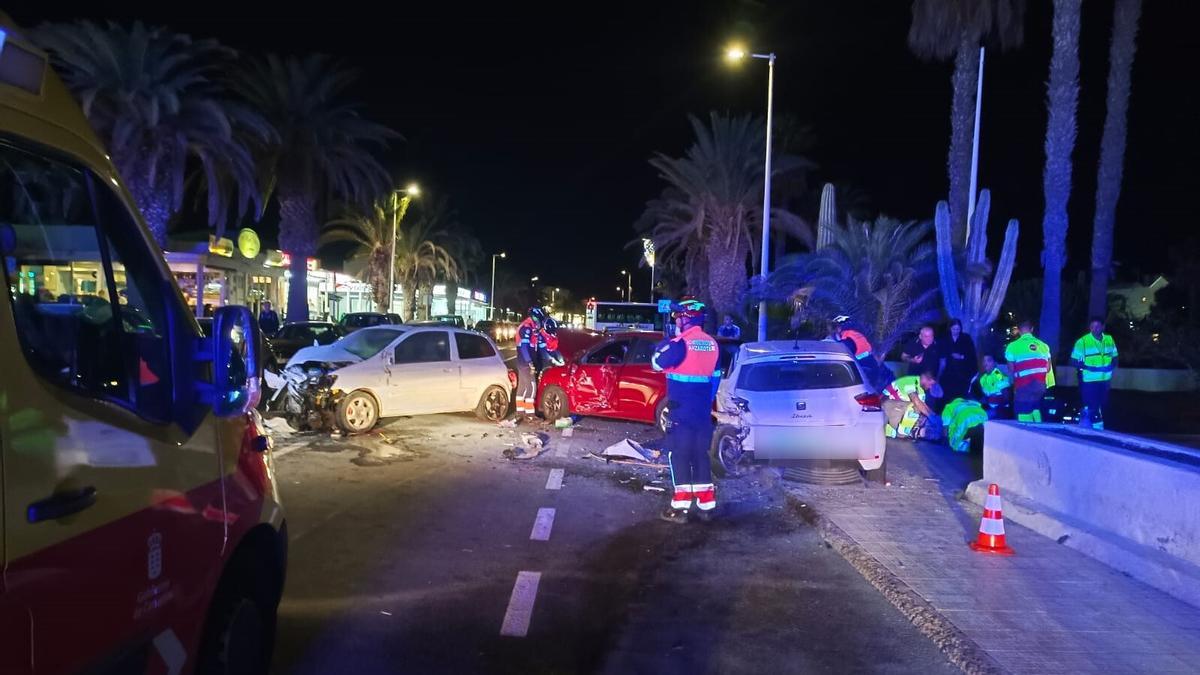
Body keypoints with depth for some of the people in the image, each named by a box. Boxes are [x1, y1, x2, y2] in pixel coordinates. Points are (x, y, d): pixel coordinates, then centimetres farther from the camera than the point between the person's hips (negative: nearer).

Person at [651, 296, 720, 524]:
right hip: (703, 411, 7)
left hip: (681, 411, -7)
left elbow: (657, 363, -8)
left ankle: (680, 507, -3)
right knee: (700, 455, 14)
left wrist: (663, 345, 10)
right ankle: (706, 504, 17)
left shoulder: (681, 343, -16)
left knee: (679, 456, -2)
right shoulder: (712, 344, 9)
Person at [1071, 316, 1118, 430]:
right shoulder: (1082, 341, -12)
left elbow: (1114, 357, 17)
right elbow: (1074, 361, -8)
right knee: (1092, 407, -7)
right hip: (1089, 380, -6)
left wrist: (1112, 365, -2)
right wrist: (1087, 367, -20)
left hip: (1105, 380, 6)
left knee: (1103, 406, 16)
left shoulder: (1109, 340, 5)